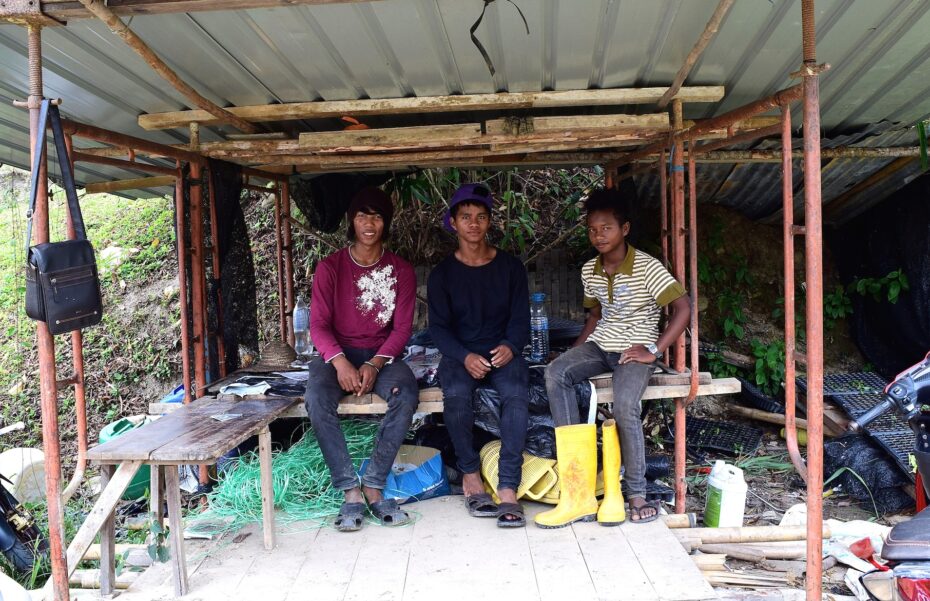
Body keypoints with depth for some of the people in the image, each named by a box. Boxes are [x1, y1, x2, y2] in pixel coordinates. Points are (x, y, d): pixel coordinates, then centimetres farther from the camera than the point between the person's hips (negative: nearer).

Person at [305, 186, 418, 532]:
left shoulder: (401, 270, 4)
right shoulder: (330, 267, 2)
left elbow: (402, 327, -2)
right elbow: (319, 324, -5)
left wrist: (375, 364, -20)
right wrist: (339, 361, -25)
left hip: (382, 354, 1)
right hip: (337, 353, 0)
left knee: (406, 394, -33)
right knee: (317, 398, -33)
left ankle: (373, 486, -23)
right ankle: (351, 493, -27)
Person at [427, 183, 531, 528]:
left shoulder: (510, 267, 8)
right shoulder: (442, 274, 6)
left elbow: (521, 318, 5)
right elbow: (438, 328, -1)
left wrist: (510, 347, -18)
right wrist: (465, 357, -20)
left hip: (503, 353, 0)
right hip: (460, 356, 0)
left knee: (517, 395, -32)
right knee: (456, 394, -33)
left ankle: (507, 490, -30)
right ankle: (470, 474, -13)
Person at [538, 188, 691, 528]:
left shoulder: (646, 267, -10)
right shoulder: (589, 271, 9)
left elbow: (683, 308, -15)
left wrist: (653, 351, -19)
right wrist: (576, 352, 9)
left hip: (635, 349, -5)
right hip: (600, 345, 5)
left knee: (624, 405, -34)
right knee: (555, 373, -24)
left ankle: (637, 494, -9)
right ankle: (579, 489, -24)